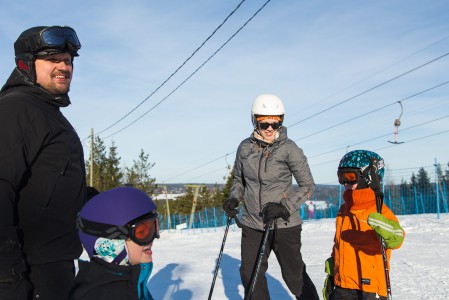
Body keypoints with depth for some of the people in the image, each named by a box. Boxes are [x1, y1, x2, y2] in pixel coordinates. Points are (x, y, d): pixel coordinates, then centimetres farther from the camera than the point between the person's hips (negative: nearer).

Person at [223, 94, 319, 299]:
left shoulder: (289, 149, -11)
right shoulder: (245, 147, 0)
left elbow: (308, 185, -7)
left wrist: (284, 207, -20)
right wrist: (233, 199, -3)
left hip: (284, 224, -4)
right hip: (252, 223, 4)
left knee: (294, 276, 7)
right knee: (250, 275, 10)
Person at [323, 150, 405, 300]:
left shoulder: (380, 212, -11)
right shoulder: (344, 210, 11)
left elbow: (395, 240, -29)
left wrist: (388, 231, -51)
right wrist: (330, 276, 22)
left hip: (370, 288, -6)